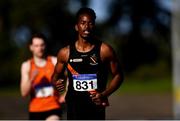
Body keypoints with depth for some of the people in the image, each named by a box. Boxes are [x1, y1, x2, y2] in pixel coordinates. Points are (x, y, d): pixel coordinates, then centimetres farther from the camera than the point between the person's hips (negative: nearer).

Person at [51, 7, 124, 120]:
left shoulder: (105, 50, -4)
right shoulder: (65, 53, 2)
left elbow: (118, 75, 3)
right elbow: (56, 75, 16)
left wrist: (104, 94, -11)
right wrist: (57, 83, -8)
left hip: (96, 106, -1)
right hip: (74, 109, 1)